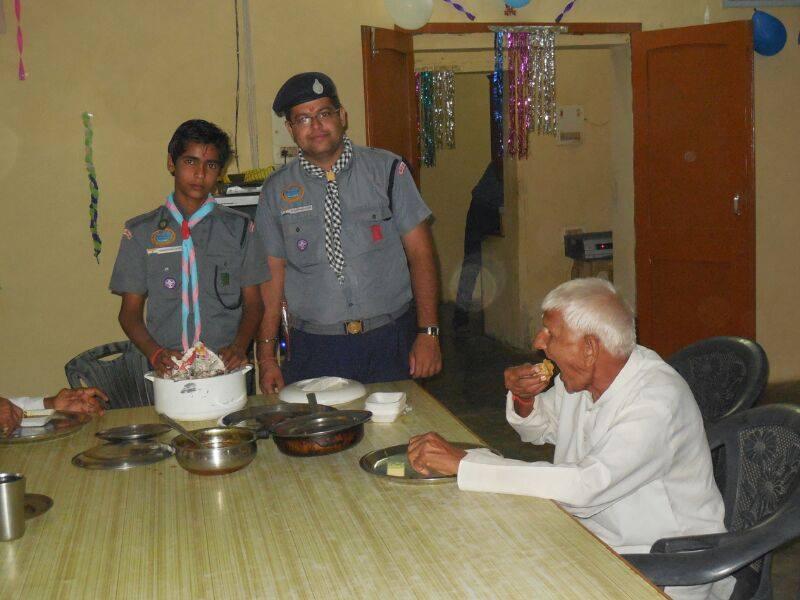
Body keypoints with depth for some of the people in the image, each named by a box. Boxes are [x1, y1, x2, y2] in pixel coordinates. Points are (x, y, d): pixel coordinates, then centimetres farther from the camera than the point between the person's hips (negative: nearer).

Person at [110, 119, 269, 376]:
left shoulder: (239, 228, 11)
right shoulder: (140, 232, 10)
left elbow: (253, 304, 10)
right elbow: (130, 312, 9)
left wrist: (239, 347, -9)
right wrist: (155, 353, -10)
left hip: (227, 365, 0)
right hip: (168, 370, 0)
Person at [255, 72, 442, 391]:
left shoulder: (387, 170, 1)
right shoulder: (276, 190, 5)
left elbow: (420, 252, -1)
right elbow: (272, 274, 5)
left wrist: (428, 333, -8)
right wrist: (266, 356, 0)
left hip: (389, 343, 0)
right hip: (314, 350, 1)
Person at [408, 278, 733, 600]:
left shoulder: (657, 398, -26)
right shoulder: (580, 375, -2)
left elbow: (586, 487, -37)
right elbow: (541, 429, 17)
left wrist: (462, 462, -35)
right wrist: (523, 400, -8)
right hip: (590, 536, 7)